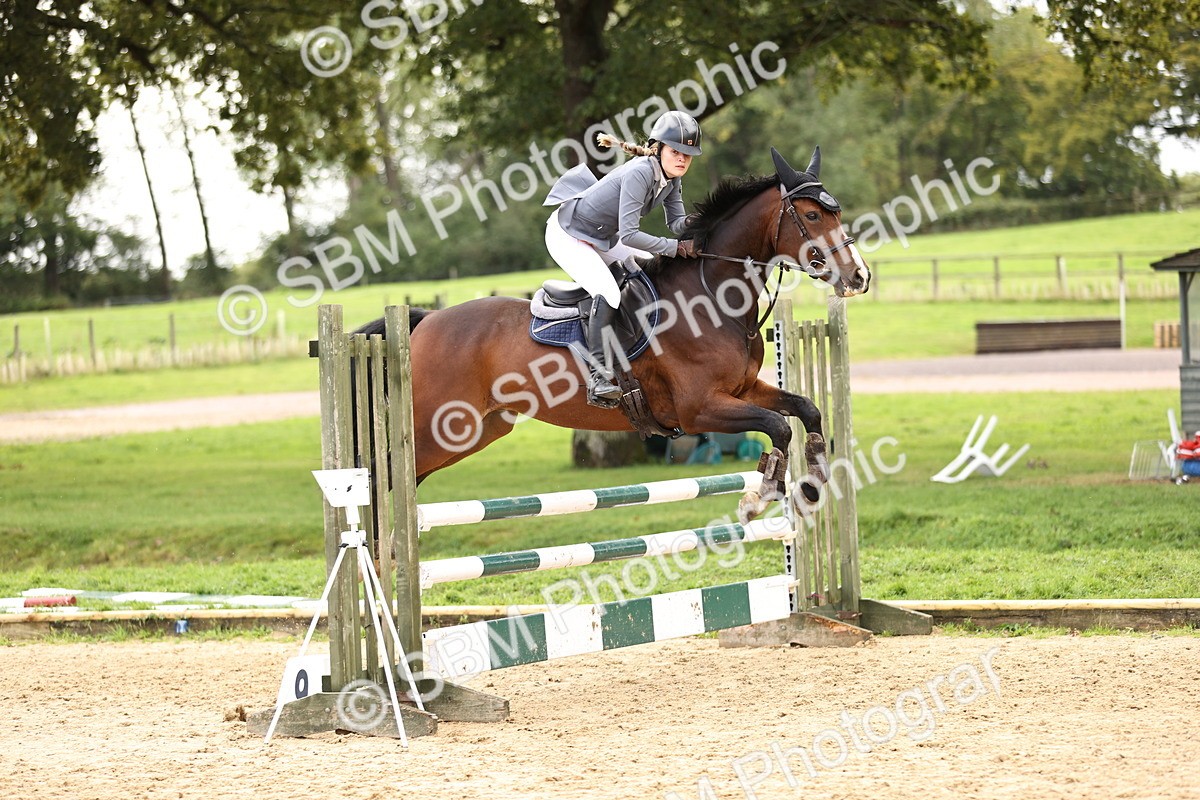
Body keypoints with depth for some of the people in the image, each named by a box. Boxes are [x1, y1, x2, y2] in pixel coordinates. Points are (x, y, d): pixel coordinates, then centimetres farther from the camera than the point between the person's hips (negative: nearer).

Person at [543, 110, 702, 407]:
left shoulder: (672, 177, -6)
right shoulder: (640, 173, -32)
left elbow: (676, 223, -2)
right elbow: (629, 234, -36)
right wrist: (676, 247, -32)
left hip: (602, 237, 10)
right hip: (568, 236, -10)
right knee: (607, 293, -28)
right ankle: (600, 376, -28)